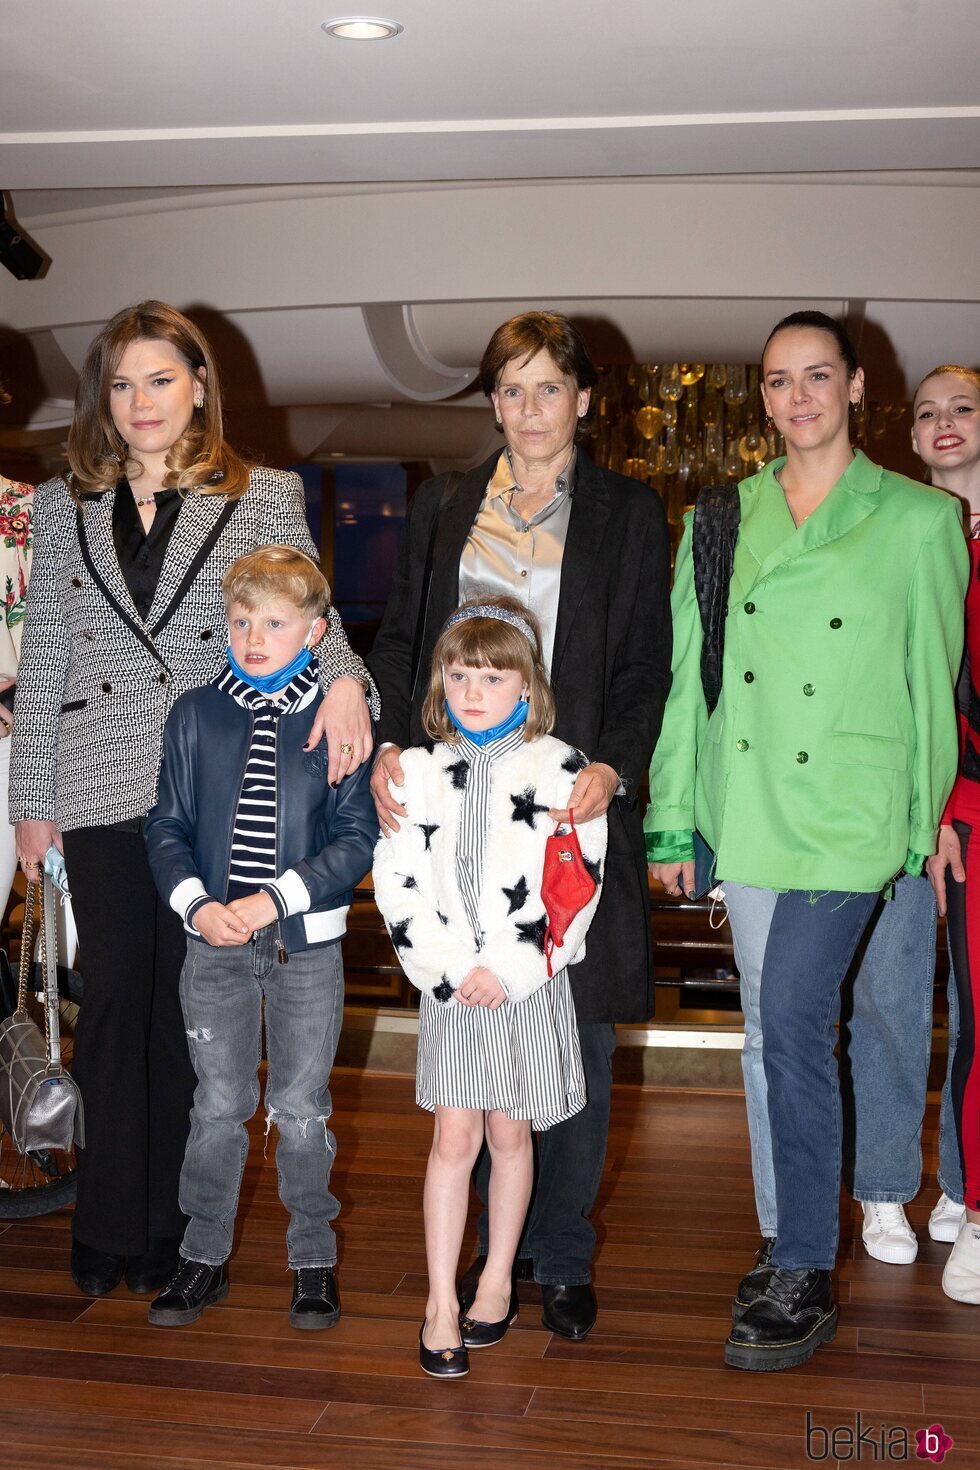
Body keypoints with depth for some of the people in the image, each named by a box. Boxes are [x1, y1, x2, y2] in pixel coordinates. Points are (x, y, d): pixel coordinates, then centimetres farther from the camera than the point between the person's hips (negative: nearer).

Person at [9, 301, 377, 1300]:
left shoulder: (266, 496, 5)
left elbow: (308, 614, 2)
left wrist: (343, 676, -22)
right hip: (101, 788, 2)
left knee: (191, 1002, 5)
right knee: (113, 995, 6)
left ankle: (172, 1225, 19)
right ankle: (109, 1227, 18)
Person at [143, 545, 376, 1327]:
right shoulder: (195, 714, 2)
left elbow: (359, 837, -8)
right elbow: (167, 827, 4)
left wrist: (276, 899, -18)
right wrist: (197, 905, -12)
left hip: (308, 944, -2)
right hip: (214, 941, 2)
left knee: (302, 1109, 9)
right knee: (219, 1106, 11)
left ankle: (314, 1261, 24)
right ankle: (205, 1258, 26)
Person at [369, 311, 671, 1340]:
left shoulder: (629, 515, 7)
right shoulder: (442, 507, 13)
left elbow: (648, 666, 3)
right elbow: (399, 638, 10)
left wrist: (613, 767, -14)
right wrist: (389, 744, -7)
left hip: (575, 799, -1)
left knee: (576, 1030, 2)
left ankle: (564, 1254, 16)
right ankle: (501, 1240, 20)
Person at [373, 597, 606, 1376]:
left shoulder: (561, 770, -3)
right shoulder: (420, 772, 4)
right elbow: (397, 881, 0)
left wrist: (510, 970, -13)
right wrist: (452, 966, -10)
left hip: (530, 983, -1)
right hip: (448, 986, 1)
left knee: (509, 1134, 11)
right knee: (454, 1139, 2)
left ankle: (498, 1281, 27)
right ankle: (441, 1304, 9)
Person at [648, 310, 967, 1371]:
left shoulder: (917, 518, 1)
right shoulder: (722, 520, 9)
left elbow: (932, 680, 4)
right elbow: (686, 673, 9)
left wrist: (927, 824, 4)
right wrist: (673, 817, 6)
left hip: (849, 814, -4)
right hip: (745, 807, 4)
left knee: (793, 1020, -12)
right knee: (782, 1032, 10)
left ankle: (804, 1279, 0)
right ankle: (797, 1240, 24)